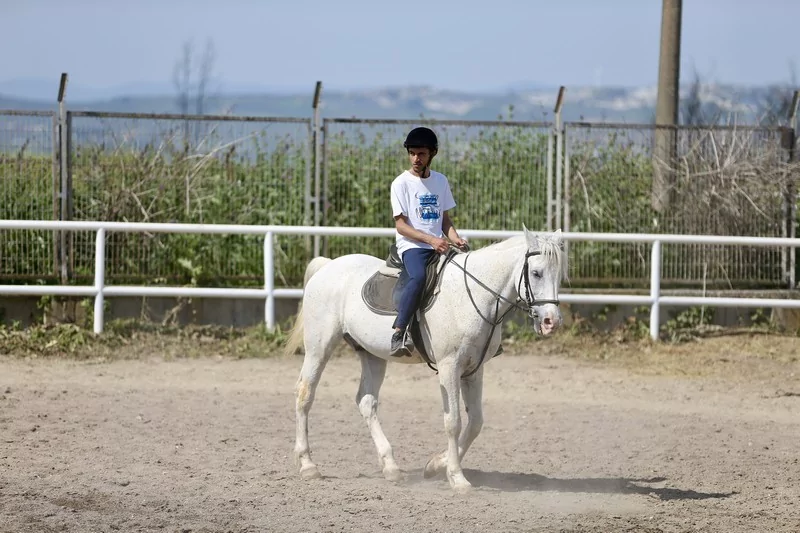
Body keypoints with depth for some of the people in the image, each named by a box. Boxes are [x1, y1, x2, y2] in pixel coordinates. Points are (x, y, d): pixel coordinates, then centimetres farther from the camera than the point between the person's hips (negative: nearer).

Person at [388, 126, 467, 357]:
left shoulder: (440, 181, 14)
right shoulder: (401, 183, -2)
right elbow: (401, 225, -8)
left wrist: (455, 238, -2)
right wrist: (430, 239, -20)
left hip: (438, 247, 6)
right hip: (411, 246, -6)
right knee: (418, 277, -36)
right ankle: (398, 333, -38)